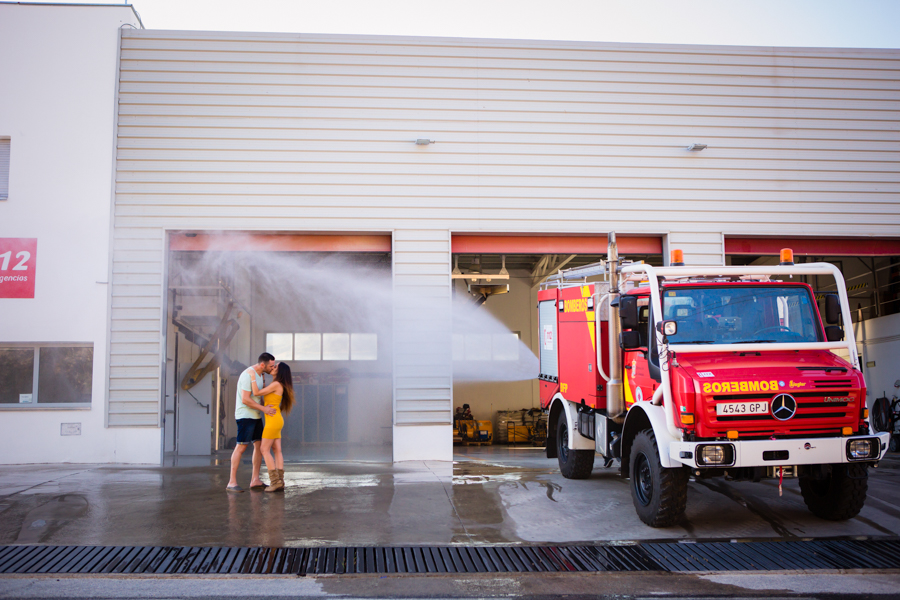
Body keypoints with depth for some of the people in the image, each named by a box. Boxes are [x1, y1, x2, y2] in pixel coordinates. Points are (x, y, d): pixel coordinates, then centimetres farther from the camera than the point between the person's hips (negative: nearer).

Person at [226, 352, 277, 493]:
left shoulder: (259, 375, 13)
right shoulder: (248, 375, -18)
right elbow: (245, 399, -22)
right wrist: (264, 408, -21)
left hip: (255, 416, 9)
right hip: (245, 416, -9)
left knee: (259, 445, 7)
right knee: (241, 447, -8)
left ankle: (255, 480, 12)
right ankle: (232, 482, -4)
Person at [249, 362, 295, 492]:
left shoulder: (276, 384, -14)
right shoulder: (279, 386, 14)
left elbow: (256, 393, -16)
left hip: (273, 421, -9)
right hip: (276, 421, 9)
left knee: (265, 450, -5)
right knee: (277, 450, 6)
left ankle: (275, 481, -8)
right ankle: (280, 481, 3)